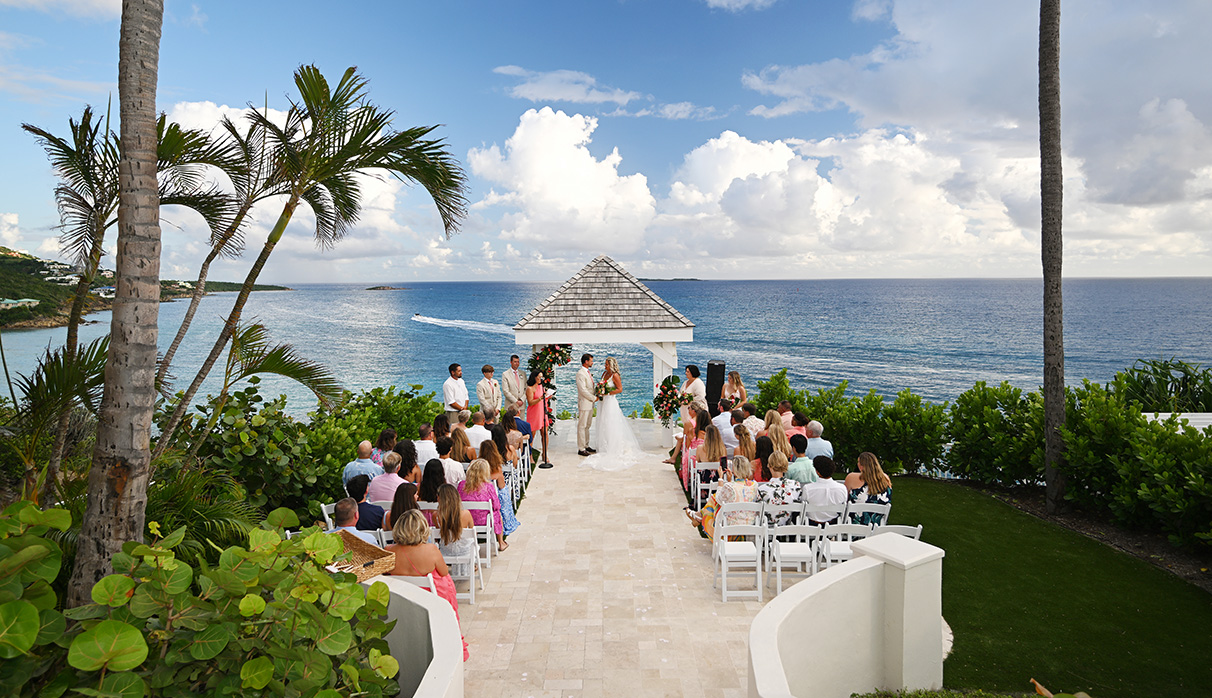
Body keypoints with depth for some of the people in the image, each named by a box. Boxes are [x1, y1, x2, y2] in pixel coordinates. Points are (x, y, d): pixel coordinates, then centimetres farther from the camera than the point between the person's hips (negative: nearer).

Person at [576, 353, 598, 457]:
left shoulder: (588, 372, 15)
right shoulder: (580, 374, -15)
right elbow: (583, 390, -19)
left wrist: (596, 396, 6)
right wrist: (594, 398, -13)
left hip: (590, 403, 9)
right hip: (584, 404, -9)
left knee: (587, 426, 15)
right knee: (582, 426, -3)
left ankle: (586, 446, 23)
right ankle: (581, 449, 1)